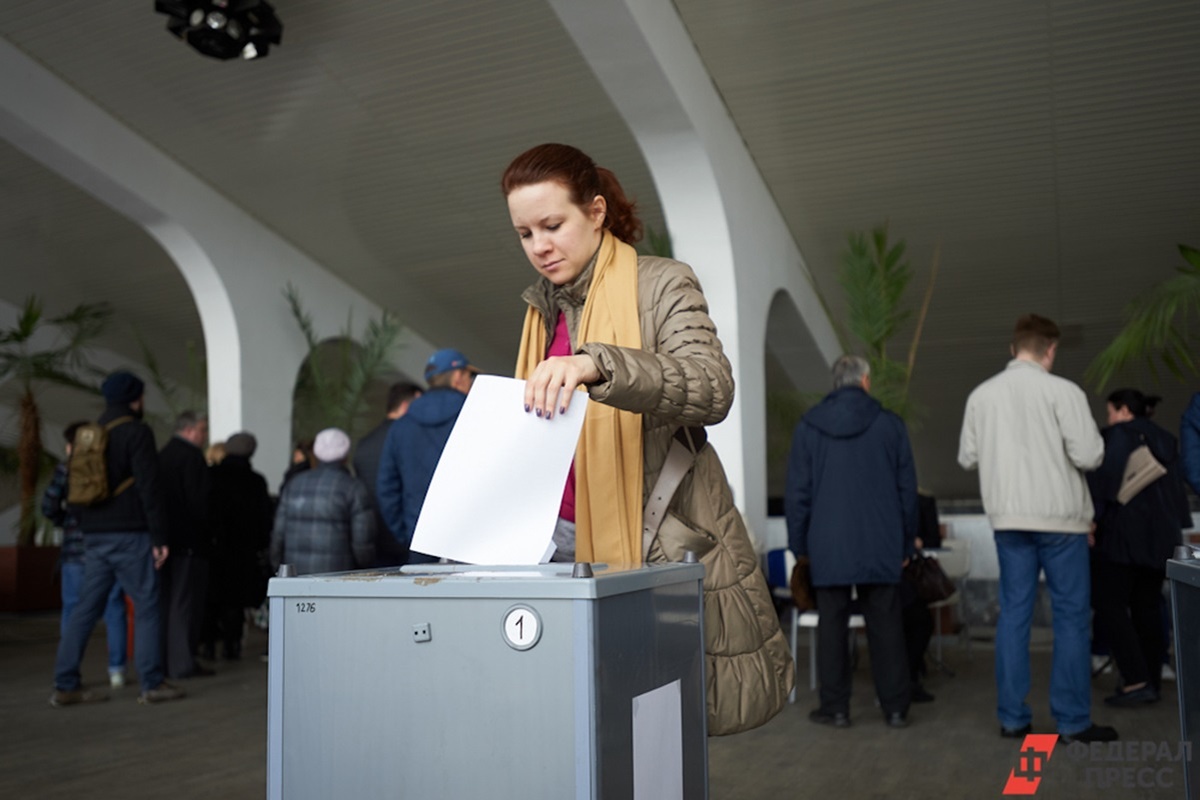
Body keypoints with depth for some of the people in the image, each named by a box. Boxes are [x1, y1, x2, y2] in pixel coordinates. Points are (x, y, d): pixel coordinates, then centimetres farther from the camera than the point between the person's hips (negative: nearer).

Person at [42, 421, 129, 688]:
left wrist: (66, 521, 15)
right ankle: (116, 669, 6)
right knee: (114, 608, 6)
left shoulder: (66, 467, -1)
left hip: (77, 546, -1)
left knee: (72, 609, 6)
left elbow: (49, 506, -3)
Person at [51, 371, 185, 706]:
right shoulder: (137, 432, -8)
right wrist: (159, 537, -12)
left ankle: (65, 685, 11)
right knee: (146, 607, -1)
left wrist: (86, 529, 21)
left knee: (86, 609, 10)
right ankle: (152, 684, 1)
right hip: (130, 534, -7)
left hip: (94, 537, 7)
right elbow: (149, 489, -14)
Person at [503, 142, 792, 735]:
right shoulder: (544, 310, 16)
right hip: (572, 548, 5)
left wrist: (595, 365, -36)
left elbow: (712, 388, -22)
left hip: (662, 552, -5)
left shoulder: (661, 284, -4)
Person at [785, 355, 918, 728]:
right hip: (880, 546, 1)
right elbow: (907, 489, 4)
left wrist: (799, 543, 10)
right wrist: (906, 543, 11)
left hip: (828, 547, 0)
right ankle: (895, 707, 12)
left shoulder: (808, 426, 1)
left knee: (832, 625, 5)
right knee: (886, 626, 7)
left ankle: (835, 707, 9)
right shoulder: (890, 424, 2)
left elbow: (796, 491, 2)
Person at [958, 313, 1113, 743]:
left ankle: (1013, 717, 12)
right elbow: (1088, 456, -13)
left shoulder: (981, 394, 3)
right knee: (1071, 615, 4)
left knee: (1014, 613, 9)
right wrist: (1090, 444, 9)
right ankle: (1073, 720, 8)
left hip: (1007, 518, 4)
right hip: (1059, 517, -4)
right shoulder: (1062, 391, -10)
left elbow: (967, 458, 7)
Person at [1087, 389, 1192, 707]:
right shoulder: (1166, 441, 17)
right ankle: (1152, 681, 12)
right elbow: (1178, 492, 18)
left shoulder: (1116, 436, -5)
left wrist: (1091, 520, -15)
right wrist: (1179, 531, 21)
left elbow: (1102, 480, -15)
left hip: (1123, 535, -7)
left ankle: (1136, 681, -13)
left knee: (1108, 604, -5)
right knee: (1147, 607, 10)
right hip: (1161, 537, 7)